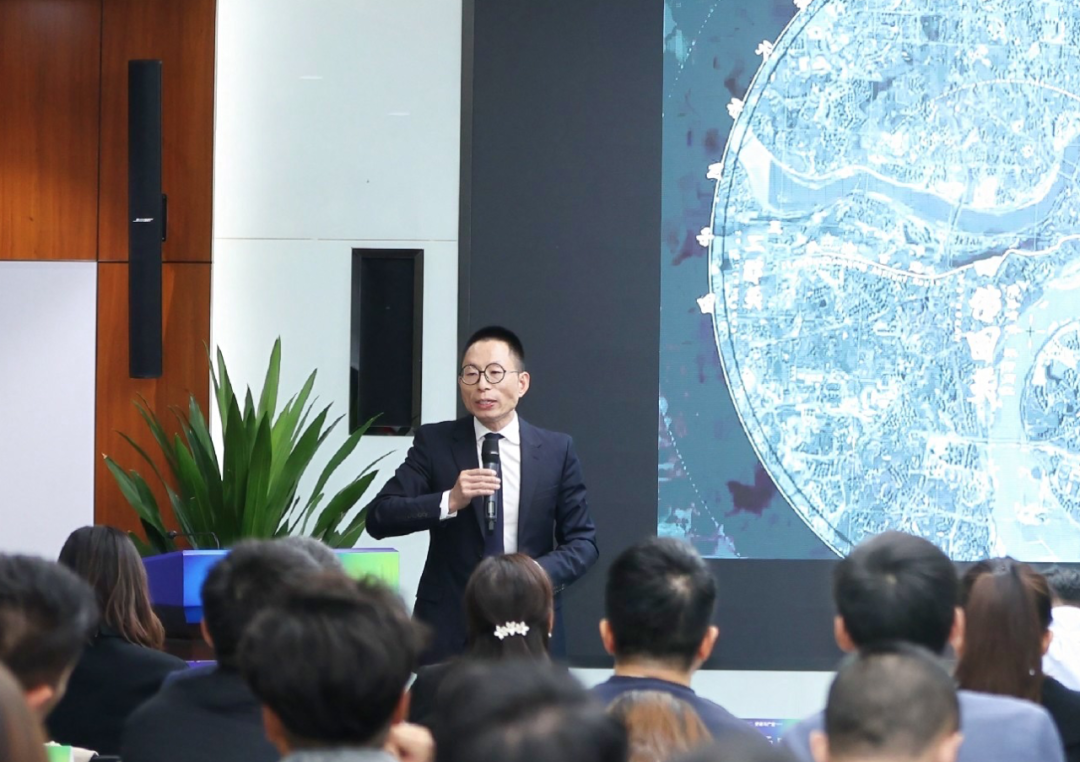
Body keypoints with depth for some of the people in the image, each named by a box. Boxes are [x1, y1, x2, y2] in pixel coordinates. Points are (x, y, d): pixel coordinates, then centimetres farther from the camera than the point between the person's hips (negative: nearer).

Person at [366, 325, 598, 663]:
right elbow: (379, 518, -6)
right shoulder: (434, 442, 1)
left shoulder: (556, 450, 4)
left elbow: (583, 541, 5)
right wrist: (449, 501, -22)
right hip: (449, 632, -1)